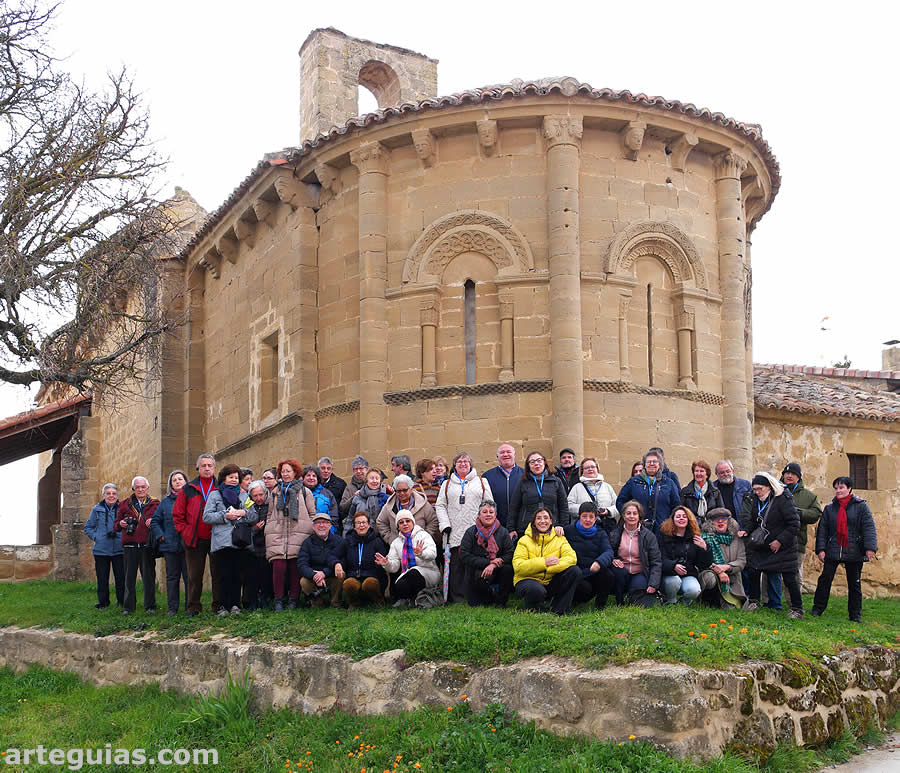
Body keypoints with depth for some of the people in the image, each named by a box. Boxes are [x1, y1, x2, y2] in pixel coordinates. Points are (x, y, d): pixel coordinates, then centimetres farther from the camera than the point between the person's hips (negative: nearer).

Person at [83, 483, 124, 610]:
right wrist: (96, 537, 0)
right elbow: (88, 527, 14)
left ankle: (122, 601, 14)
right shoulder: (97, 509, 5)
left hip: (119, 550, -1)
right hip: (101, 550, 1)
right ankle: (103, 602, 18)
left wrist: (119, 534, -7)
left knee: (121, 576, 1)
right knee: (102, 578, 6)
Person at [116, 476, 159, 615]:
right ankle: (128, 606, 10)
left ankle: (150, 606, 10)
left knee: (149, 576, 2)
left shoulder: (155, 504, 8)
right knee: (129, 577, 3)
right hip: (129, 546, 1)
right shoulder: (125, 505, 14)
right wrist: (121, 524, -5)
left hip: (147, 546, -1)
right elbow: (116, 525, 18)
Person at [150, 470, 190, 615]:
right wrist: (160, 536, 2)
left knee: (189, 577, -1)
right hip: (170, 546, 2)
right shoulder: (166, 501, 10)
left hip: (188, 544, -2)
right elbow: (155, 521, 14)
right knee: (172, 577, 6)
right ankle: (172, 608, 11)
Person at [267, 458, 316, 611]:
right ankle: (278, 600, -2)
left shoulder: (304, 491, 11)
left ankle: (293, 600, 5)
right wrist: (268, 530, 13)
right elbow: (270, 515, 23)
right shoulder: (275, 492, 19)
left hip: (298, 535, -1)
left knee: (295, 568, -5)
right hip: (277, 535, 1)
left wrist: (311, 532, 3)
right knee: (278, 566, -12)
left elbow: (312, 514, 11)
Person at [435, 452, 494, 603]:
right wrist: (445, 525, -1)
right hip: (454, 534, 1)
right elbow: (440, 505, 12)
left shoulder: (481, 482, 15)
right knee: (456, 566, -5)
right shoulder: (447, 484, 18)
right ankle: (457, 599, -2)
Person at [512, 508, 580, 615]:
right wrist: (544, 563, -23)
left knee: (574, 571, -20)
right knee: (536, 590, -39)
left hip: (551, 581, 4)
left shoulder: (559, 539, 7)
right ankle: (531, 610, -3)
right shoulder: (524, 540, -2)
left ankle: (558, 610, -12)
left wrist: (550, 567, -24)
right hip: (528, 579, -4)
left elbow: (571, 558, -10)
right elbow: (518, 567, -14)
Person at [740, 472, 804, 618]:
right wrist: (746, 530, -5)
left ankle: (797, 610, 3)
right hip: (761, 545, 6)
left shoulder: (783, 499, -17)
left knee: (789, 578, -6)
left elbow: (794, 524, -17)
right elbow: (749, 519, 15)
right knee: (753, 571, 6)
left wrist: (780, 540, -19)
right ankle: (753, 601, 24)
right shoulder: (754, 500, 2)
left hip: (783, 547, -6)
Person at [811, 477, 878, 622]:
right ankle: (817, 608, 8)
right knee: (825, 578, -1)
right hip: (832, 551, 2)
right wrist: (821, 549, -3)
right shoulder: (829, 508, 9)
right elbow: (822, 530, 8)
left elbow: (869, 527, -6)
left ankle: (855, 614, 14)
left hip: (854, 552, -2)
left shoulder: (861, 506, 1)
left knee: (854, 583, 6)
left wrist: (870, 547, -17)